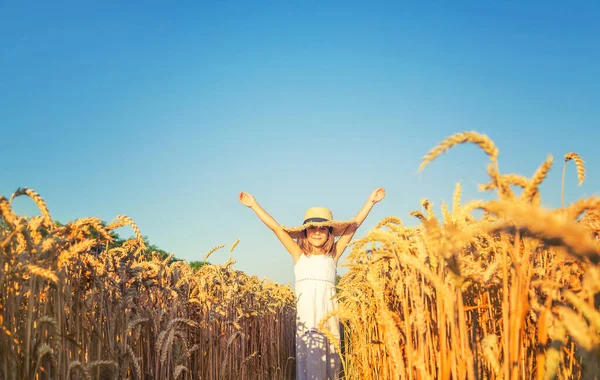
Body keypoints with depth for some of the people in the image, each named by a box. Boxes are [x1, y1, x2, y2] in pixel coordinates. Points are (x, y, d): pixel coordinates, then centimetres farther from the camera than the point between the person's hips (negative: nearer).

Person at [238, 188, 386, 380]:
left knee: (330, 363, 3)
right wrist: (254, 204, 11)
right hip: (306, 317, -1)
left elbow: (354, 224, 12)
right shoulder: (299, 255, 10)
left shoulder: (333, 255, 10)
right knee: (310, 365, -6)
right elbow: (275, 227, 9)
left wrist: (370, 201, 16)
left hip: (329, 316, 1)